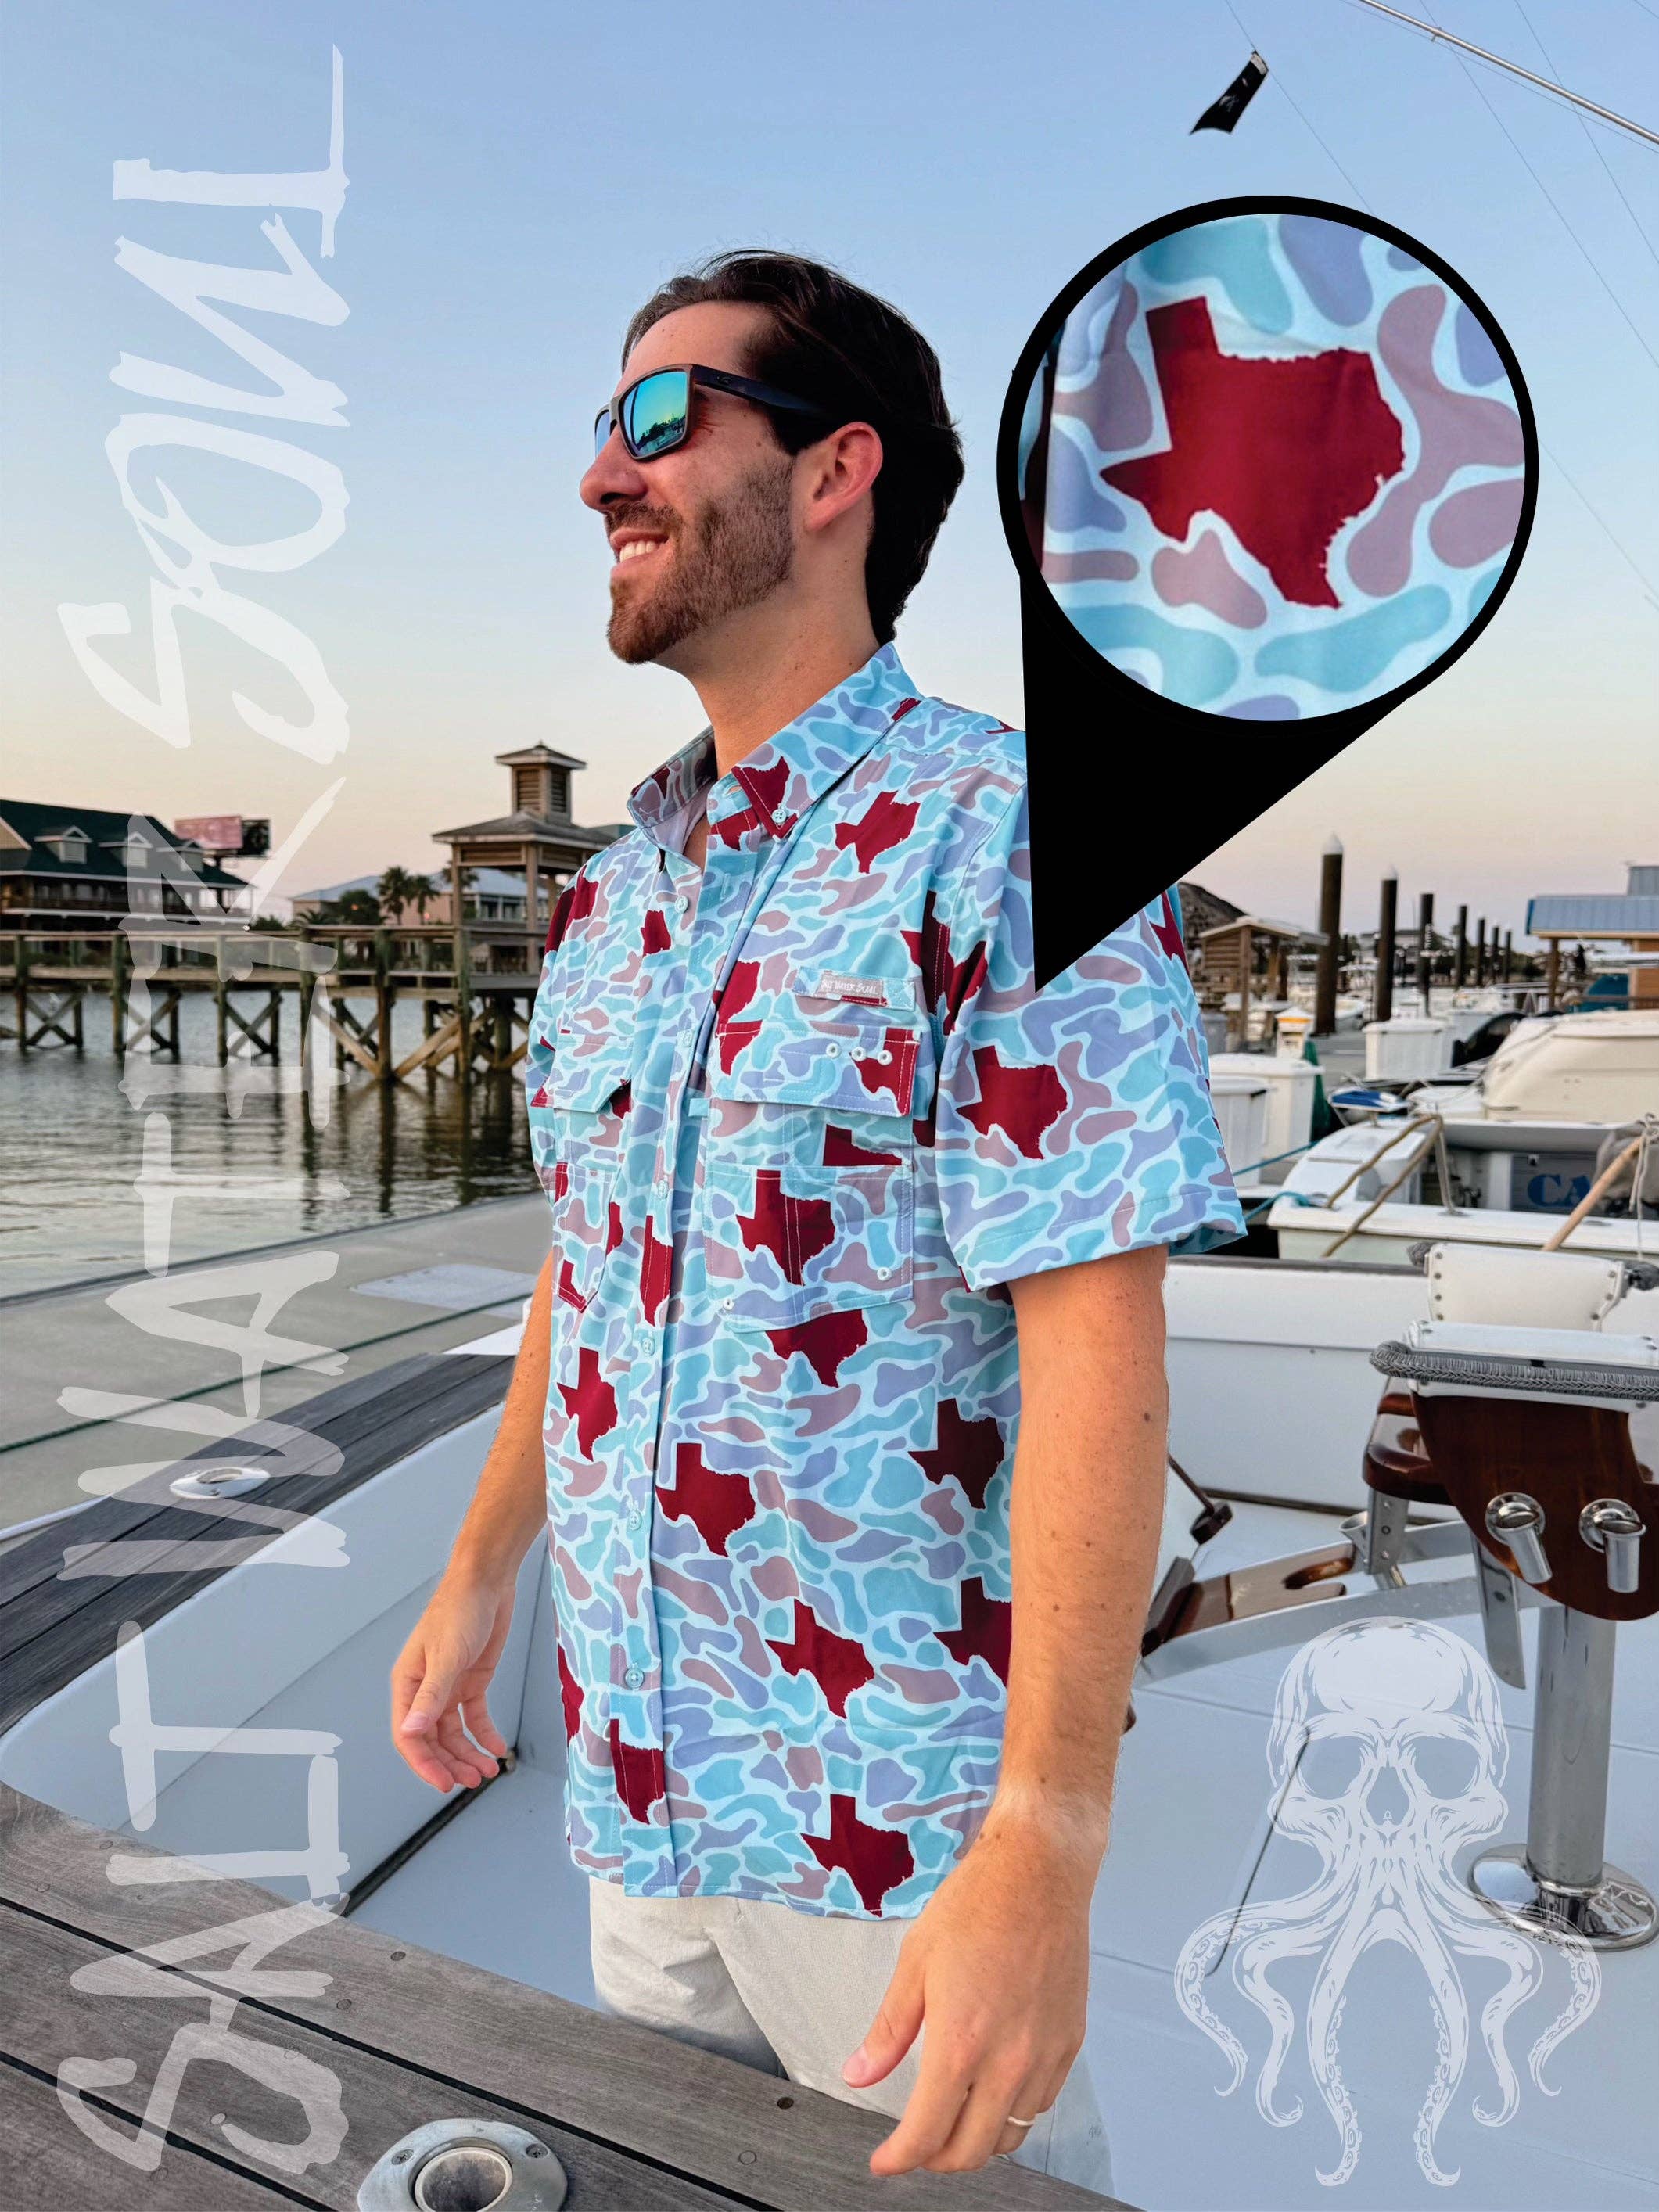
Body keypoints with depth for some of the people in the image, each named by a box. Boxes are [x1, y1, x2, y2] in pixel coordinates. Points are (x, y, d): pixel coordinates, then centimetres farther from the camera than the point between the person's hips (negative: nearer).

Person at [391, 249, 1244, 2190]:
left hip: (903, 1807, -6)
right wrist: (479, 1576, 16)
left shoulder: (1004, 831, -17)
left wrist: (1044, 1847, -23)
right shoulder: (612, 889, 6)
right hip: (634, 1770, 7)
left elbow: (1096, 1346, -22)